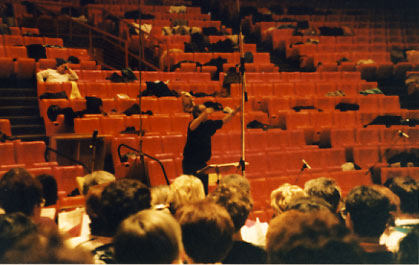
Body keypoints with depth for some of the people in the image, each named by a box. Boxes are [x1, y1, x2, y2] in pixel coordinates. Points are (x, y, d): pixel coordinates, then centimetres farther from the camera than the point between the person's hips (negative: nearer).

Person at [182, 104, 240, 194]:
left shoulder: (209, 124, 9)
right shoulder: (195, 123, -12)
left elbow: (223, 121, 22)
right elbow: (192, 127, -37)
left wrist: (234, 112, 15)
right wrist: (204, 114, -47)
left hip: (202, 163, 7)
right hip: (190, 164, -7)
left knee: (204, 189, 10)